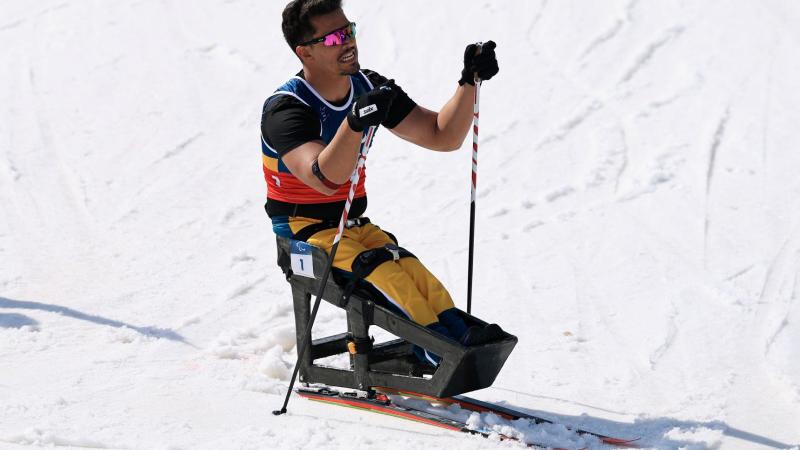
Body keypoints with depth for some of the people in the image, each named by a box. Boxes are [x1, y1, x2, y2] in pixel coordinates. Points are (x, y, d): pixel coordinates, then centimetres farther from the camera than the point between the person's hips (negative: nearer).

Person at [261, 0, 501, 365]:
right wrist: (355, 122, -53)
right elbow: (325, 179, -36)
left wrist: (469, 81, -17)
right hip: (301, 228, -6)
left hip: (354, 224, 6)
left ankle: (459, 334, -38)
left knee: (412, 271, -23)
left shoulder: (370, 88, 0)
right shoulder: (285, 108, -19)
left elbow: (443, 136, -1)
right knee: (379, 267, -30)